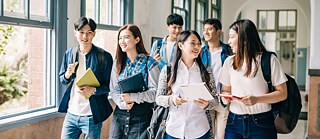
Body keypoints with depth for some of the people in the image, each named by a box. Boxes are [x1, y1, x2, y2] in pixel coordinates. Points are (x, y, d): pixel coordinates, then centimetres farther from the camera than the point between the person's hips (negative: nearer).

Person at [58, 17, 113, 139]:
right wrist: (68, 74, -7)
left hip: (92, 116, -4)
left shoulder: (104, 56, -7)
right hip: (71, 113, 4)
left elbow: (109, 85, -5)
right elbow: (62, 80, 16)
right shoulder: (69, 54, 7)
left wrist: (93, 90, -24)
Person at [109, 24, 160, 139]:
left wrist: (132, 97, -20)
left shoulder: (149, 63, -3)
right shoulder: (118, 63, 9)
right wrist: (123, 103, -12)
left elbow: (155, 92, -9)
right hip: (120, 115, 3)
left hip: (142, 117, -3)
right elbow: (113, 90, 6)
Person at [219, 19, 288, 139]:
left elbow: (282, 93, -6)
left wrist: (257, 99, -21)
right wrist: (225, 97, -9)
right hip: (234, 122, 4)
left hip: (261, 124, -3)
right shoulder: (229, 62, 7)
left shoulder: (269, 60, -5)